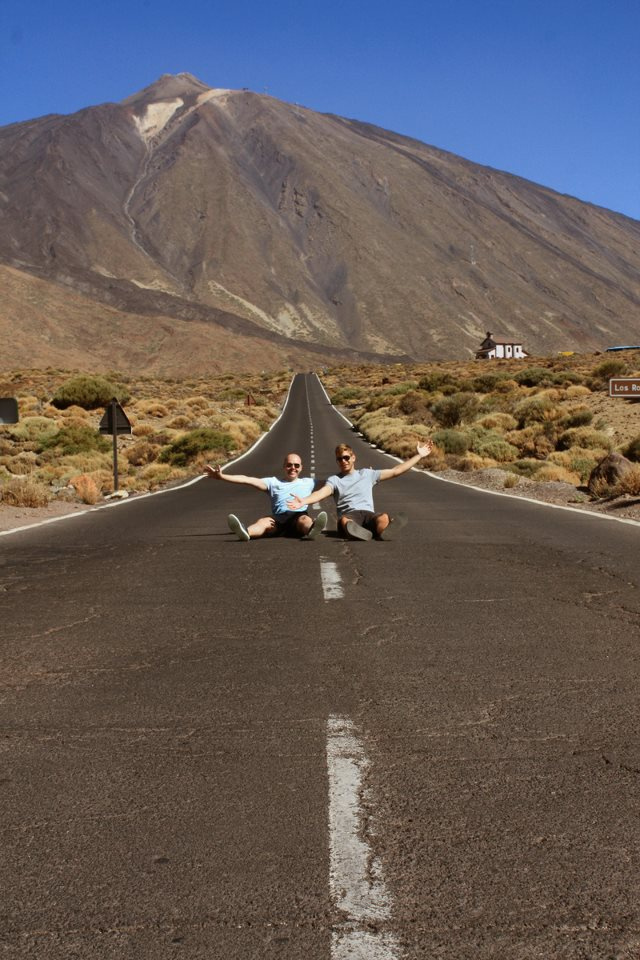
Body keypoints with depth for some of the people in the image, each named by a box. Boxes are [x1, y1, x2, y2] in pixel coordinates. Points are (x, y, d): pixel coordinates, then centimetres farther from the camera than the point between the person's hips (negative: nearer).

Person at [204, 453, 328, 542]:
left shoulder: (308, 482, 28)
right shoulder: (274, 482, 23)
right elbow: (248, 480, 14)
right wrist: (222, 477, 6)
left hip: (299, 517, -1)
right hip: (278, 522, 1)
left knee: (304, 519, -34)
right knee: (264, 521, -30)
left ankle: (312, 529, -70)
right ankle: (246, 532, -63)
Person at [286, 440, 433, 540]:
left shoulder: (367, 474, 23)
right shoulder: (334, 479, 16)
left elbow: (396, 471, 25)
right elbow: (322, 492, -5)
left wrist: (419, 455, 23)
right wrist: (304, 501, -28)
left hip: (368, 513, 2)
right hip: (349, 515, -2)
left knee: (384, 519, -36)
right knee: (345, 522, -42)